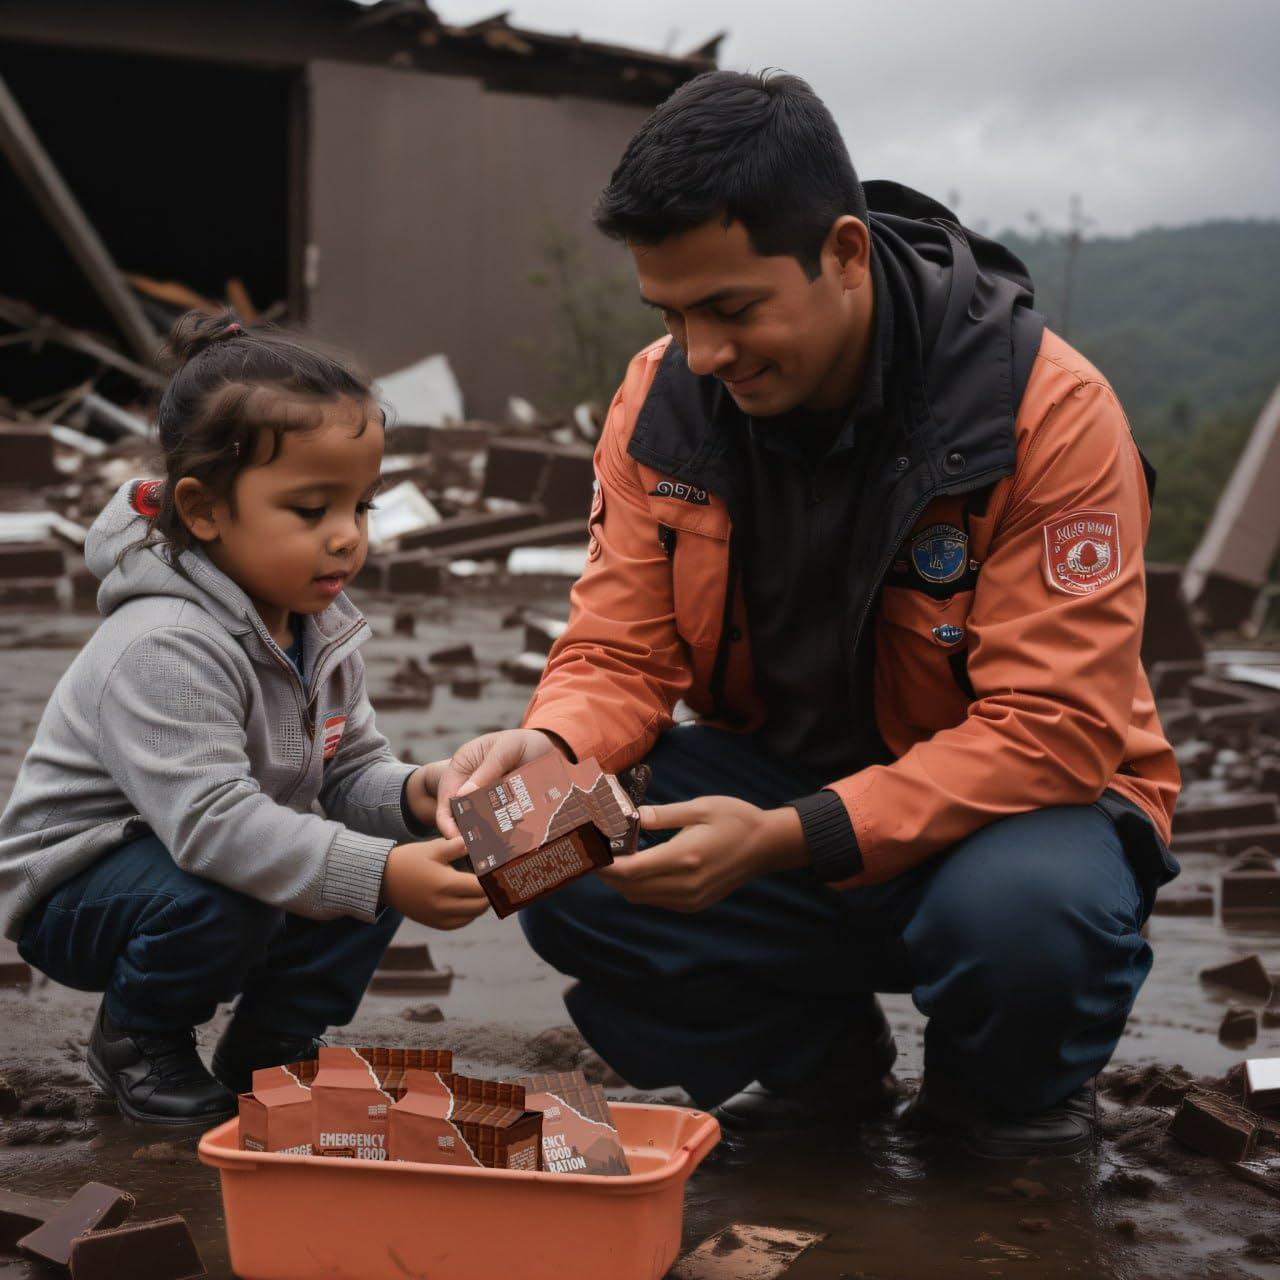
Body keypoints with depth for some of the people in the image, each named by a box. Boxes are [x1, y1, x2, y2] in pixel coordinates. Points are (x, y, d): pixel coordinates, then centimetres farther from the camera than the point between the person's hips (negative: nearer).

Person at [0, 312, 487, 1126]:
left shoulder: (323, 630, -2)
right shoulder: (164, 649, -32)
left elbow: (349, 770, 1)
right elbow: (214, 822, -40)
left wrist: (408, 795, -23)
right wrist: (378, 874, -46)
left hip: (230, 859, 8)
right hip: (74, 891, -7)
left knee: (390, 850, -11)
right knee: (224, 897, -36)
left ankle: (269, 1044, 7)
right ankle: (138, 1042, -3)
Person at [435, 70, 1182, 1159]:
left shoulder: (1049, 409, -22)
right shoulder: (662, 397, -8)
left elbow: (1053, 728, -27)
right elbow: (621, 653, -4)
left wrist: (787, 839, -37)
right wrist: (551, 747, -30)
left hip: (1009, 800, -3)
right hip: (774, 776, 4)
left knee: (1023, 910, -38)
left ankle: (1006, 1100, 1)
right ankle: (819, 1057, 7)